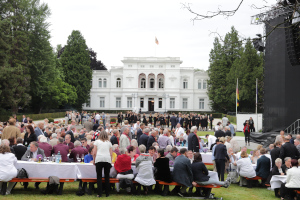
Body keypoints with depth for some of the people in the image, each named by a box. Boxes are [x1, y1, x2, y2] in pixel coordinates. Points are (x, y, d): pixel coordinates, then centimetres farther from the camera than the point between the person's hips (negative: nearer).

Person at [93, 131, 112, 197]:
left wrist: (94, 160, 16)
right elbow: (111, 154, 13)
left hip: (99, 159, -1)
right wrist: (110, 161, 22)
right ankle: (107, 193, 8)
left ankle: (99, 193, -3)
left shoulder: (97, 141, 13)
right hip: (107, 159, 2)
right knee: (107, 176, 7)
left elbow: (94, 153, 7)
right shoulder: (109, 143, 19)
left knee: (99, 176, 1)